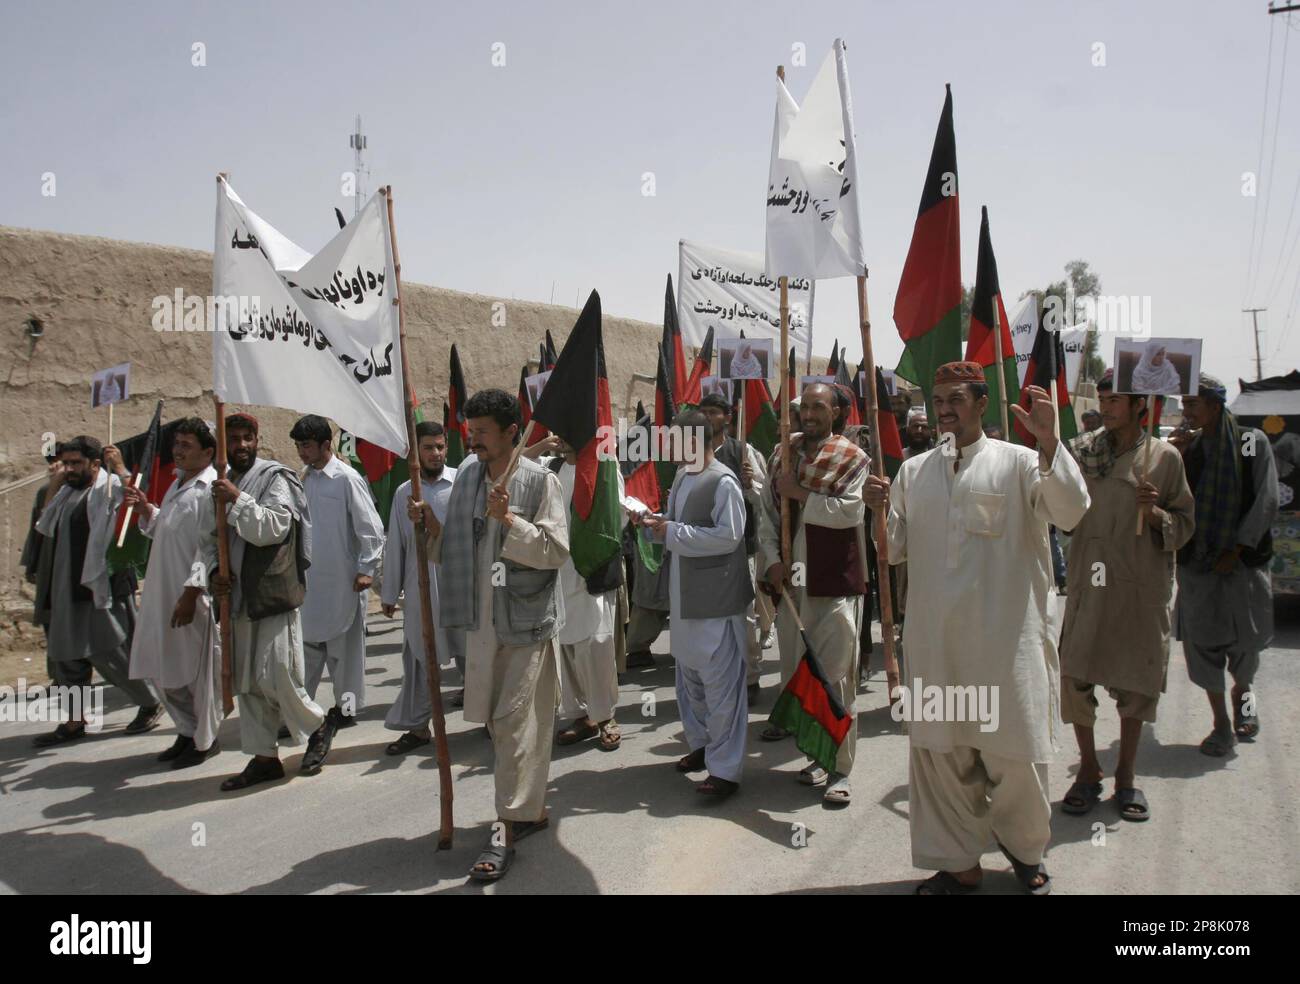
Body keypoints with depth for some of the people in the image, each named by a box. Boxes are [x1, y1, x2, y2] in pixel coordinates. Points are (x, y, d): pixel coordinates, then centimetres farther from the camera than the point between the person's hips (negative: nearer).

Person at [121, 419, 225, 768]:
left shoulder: (211, 490, -15)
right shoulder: (177, 485, 15)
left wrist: (191, 593, -23)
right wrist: (146, 511, 7)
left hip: (196, 597, -9)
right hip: (163, 594, 9)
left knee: (197, 670, 3)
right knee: (163, 670, 17)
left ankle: (205, 741, 19)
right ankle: (187, 732, 33)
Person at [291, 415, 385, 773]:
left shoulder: (347, 479, -10)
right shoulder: (303, 479, 9)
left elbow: (370, 528, -11)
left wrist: (366, 569, -15)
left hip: (343, 581, -6)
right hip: (309, 579, 6)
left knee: (344, 645, 5)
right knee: (307, 644, 9)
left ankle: (344, 708, 16)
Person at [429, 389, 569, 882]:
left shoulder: (540, 481, -8)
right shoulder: (467, 477, 9)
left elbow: (556, 550, -13)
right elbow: (456, 547, 16)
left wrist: (508, 519, -21)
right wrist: (433, 530, -3)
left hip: (525, 619, -6)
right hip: (482, 619, 6)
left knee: (516, 721, -5)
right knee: (497, 719, 13)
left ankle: (509, 825, 3)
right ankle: (531, 808, 29)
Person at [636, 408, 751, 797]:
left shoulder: (722, 482, -16)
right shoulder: (682, 476, 12)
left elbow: (728, 536, -24)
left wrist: (672, 532, -20)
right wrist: (657, 522, 2)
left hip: (715, 599, -9)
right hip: (683, 596, 10)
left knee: (720, 682, -3)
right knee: (689, 675, 20)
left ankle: (725, 769, 4)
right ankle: (701, 744, 37)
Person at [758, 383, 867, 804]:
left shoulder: (853, 458, -3)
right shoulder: (782, 455, 11)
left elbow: (850, 511, -17)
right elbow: (767, 515, 10)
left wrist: (800, 493, -12)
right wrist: (772, 560, -2)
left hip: (835, 581, -5)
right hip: (791, 580, 5)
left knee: (835, 674, -4)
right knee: (796, 671, 10)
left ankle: (840, 767, 5)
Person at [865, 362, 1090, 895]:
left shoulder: (1017, 462, -1)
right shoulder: (913, 471, 10)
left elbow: (1071, 512, -15)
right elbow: (896, 550, 12)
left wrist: (1048, 443, -25)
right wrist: (880, 510, -7)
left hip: (1005, 637, -3)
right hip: (934, 640, 4)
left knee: (1015, 751, 6)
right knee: (940, 751, 10)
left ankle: (1024, 849, 34)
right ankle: (958, 862, 28)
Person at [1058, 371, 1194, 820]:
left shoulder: (1164, 456, 2)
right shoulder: (1082, 449, 4)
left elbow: (1184, 524, 6)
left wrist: (1155, 513, -14)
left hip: (1144, 585, 0)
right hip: (1090, 581, 0)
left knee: (1136, 681, 7)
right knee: (1075, 677, -3)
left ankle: (1126, 775, 25)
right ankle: (1088, 770, 17)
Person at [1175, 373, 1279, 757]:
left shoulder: (1253, 443, -2)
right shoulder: (1188, 451, 6)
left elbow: (1266, 502, -6)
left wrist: (1237, 550, -11)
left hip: (1242, 562, -2)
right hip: (1196, 564, 2)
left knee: (1244, 640, 5)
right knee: (1202, 641, 0)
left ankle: (1242, 689, 38)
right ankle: (1221, 722, 13)